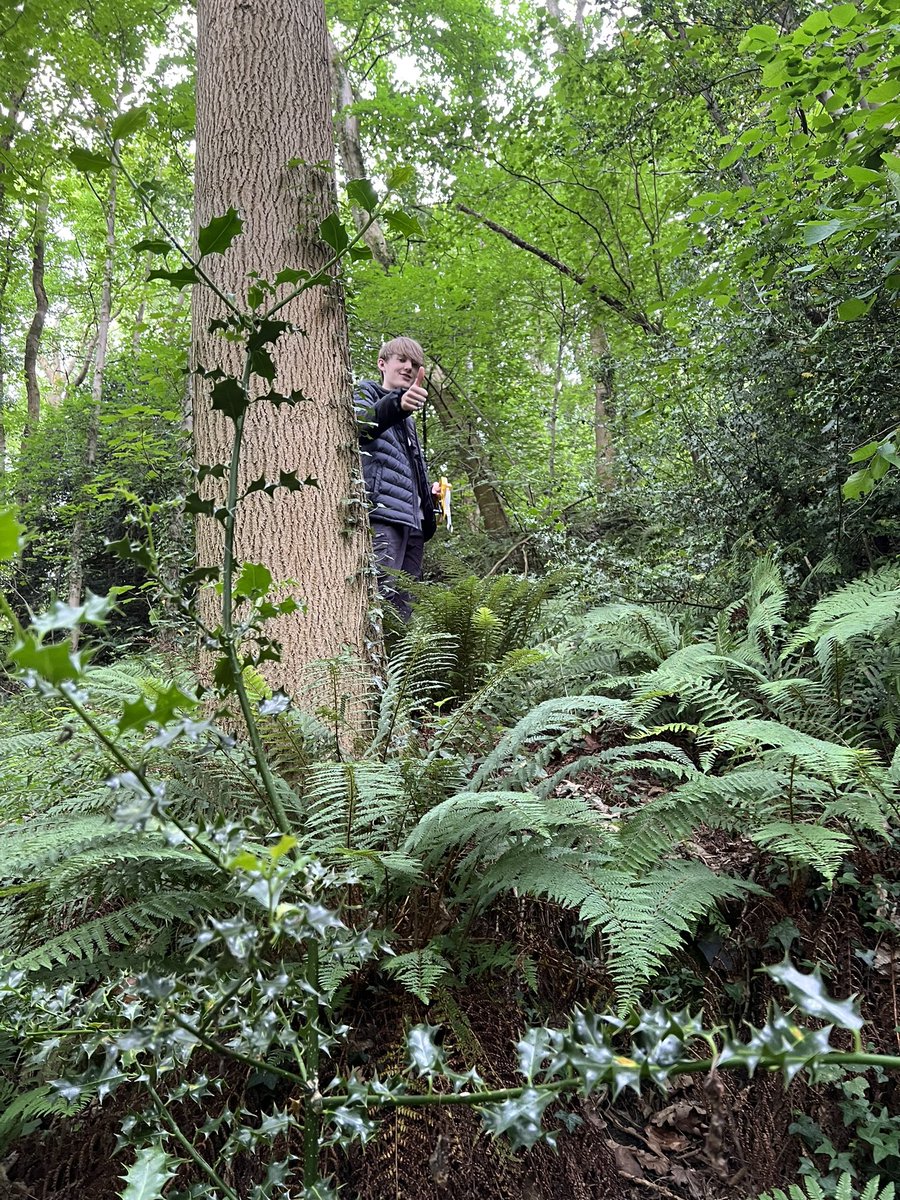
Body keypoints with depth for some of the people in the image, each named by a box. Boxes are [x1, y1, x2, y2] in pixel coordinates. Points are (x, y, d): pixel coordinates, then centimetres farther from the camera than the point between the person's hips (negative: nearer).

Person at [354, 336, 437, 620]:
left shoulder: (407, 420, 32)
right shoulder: (365, 392, 8)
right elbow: (361, 423, -18)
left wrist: (429, 494, 13)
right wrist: (397, 403, -38)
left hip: (412, 521, 8)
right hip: (381, 514, -8)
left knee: (404, 607, 3)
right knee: (380, 598, -21)